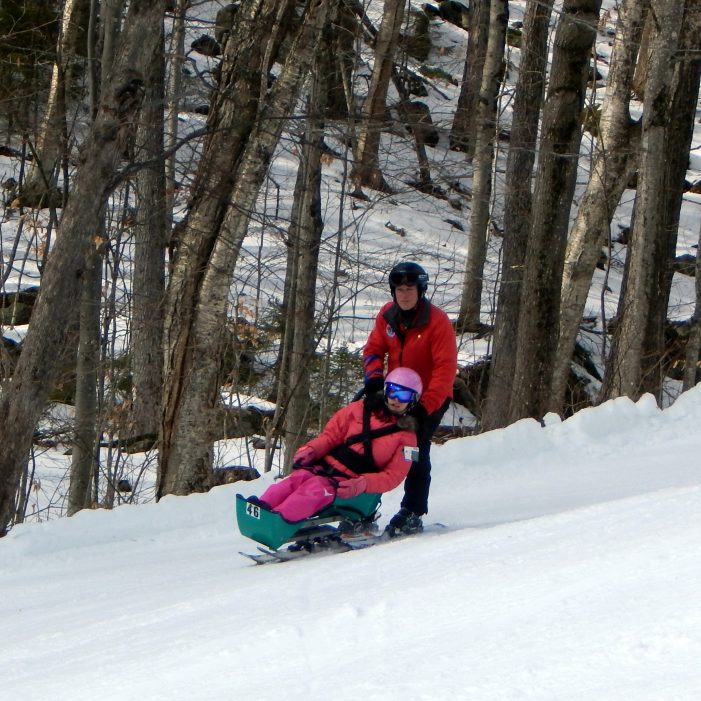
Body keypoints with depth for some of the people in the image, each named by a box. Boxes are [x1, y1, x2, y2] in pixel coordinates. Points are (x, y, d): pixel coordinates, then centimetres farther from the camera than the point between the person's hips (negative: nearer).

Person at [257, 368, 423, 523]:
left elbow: (393, 475, -2)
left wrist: (361, 485, -20)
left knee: (315, 489, -34)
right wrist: (310, 450, -9)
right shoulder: (361, 409, 13)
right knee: (299, 477, -28)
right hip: (326, 464, 4)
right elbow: (331, 435, 13)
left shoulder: (406, 436, 6)